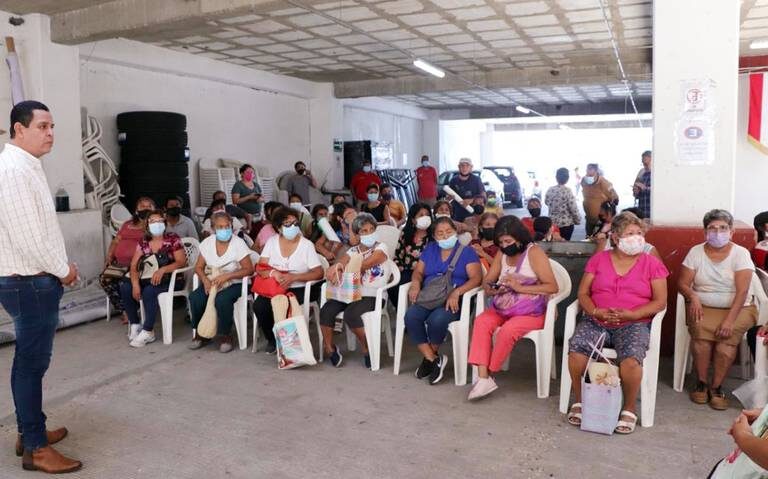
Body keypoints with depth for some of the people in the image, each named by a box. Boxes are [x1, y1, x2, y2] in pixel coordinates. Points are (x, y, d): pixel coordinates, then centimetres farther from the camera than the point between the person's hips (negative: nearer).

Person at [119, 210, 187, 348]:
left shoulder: (173, 239, -4)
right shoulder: (143, 242, 8)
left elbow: (182, 262, -12)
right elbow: (134, 265, 2)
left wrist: (162, 270, -27)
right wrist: (135, 283, -17)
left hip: (170, 279, -5)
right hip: (149, 278, 5)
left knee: (149, 291, -33)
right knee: (125, 287, -18)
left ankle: (148, 332, -22)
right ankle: (135, 324, -4)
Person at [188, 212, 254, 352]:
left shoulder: (238, 243, -11)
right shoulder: (207, 242, 2)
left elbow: (249, 269, -13)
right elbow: (199, 267, 6)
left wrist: (227, 276, -24)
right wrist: (205, 280, -16)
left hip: (234, 283, -4)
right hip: (211, 281, 4)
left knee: (222, 300, -35)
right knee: (195, 298, -23)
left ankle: (225, 336, -10)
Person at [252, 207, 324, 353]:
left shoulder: (306, 245, -4)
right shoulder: (272, 242, 5)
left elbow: (319, 273, -11)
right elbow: (260, 268, 1)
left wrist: (293, 277, -23)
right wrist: (273, 272, -23)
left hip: (299, 289, -3)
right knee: (259, 305, -23)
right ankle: (272, 340, 4)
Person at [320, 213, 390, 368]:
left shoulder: (381, 248, 1)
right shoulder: (352, 251, 16)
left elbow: (362, 266, -15)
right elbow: (340, 264, -3)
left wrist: (341, 267, -22)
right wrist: (335, 269, -26)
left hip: (372, 296, -4)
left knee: (350, 314, -32)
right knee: (326, 311, -22)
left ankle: (368, 348, -7)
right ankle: (329, 349, -2)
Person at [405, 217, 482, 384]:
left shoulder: (467, 252, 6)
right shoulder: (430, 249, 20)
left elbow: (476, 278, -6)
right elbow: (418, 271, 17)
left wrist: (456, 292, -23)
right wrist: (416, 284, -7)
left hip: (454, 301, -4)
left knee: (436, 320, -34)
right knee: (411, 316, -28)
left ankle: (429, 357, -4)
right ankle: (434, 359, -15)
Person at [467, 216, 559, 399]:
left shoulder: (534, 252, -9)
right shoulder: (502, 254, 9)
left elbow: (552, 287, -15)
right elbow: (487, 281, 11)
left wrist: (520, 288, -23)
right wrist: (491, 289, -13)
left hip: (532, 312, -5)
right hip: (505, 309, 6)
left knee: (508, 330, -32)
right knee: (481, 321, -22)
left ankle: (489, 373, -11)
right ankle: (483, 377, -27)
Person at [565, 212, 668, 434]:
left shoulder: (652, 263, 8)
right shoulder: (598, 259, 12)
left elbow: (660, 301, 2)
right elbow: (583, 293, 8)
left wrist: (630, 314, -14)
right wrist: (596, 312, -12)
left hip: (634, 323, -1)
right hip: (596, 321, 2)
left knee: (631, 359, -32)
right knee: (576, 349, -27)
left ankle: (629, 410, -8)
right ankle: (579, 401, -4)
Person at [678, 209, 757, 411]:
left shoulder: (741, 253, -4)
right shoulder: (696, 252, 4)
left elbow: (742, 291, -13)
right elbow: (682, 283, 3)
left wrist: (730, 319, -25)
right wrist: (693, 296, -21)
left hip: (737, 308, -1)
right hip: (703, 307, 1)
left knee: (728, 334, -30)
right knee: (700, 329, -29)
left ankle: (716, 387, -12)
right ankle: (701, 382, -10)